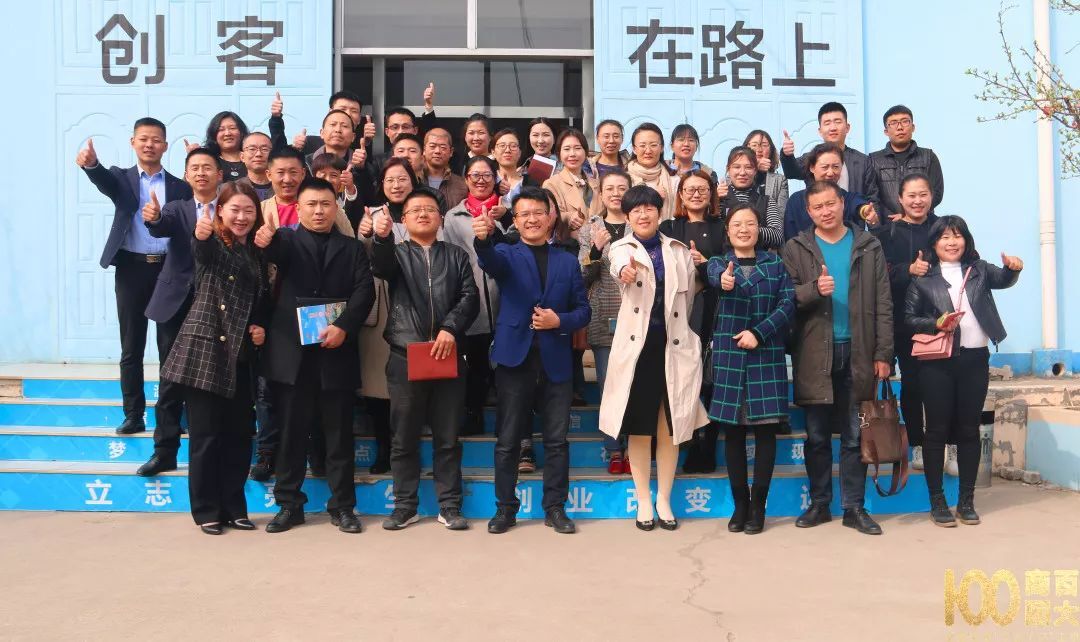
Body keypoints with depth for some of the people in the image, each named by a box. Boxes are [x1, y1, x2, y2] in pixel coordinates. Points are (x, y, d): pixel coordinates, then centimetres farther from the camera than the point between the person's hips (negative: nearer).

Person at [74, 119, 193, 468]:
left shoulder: (180, 187, 8)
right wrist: (91, 163, -40)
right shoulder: (121, 178, 7)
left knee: (171, 347, 2)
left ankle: (169, 417, 10)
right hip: (131, 269, 0)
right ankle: (133, 414, 18)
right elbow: (103, 180, -17)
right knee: (131, 348, 7)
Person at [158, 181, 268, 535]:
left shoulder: (256, 252, 12)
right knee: (206, 434, 0)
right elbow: (203, 256, -30)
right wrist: (201, 236, -52)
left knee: (240, 433, 9)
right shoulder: (213, 244, -5)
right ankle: (206, 510, 11)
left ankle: (233, 507, 20)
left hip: (240, 354, 6)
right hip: (205, 348, -6)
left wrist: (261, 327, 2)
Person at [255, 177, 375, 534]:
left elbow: (364, 291, -1)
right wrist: (265, 241, -40)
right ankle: (289, 504, 17)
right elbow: (275, 250, -15)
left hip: (336, 351, 0)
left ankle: (342, 506, 14)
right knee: (291, 433, 7)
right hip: (293, 352, 0)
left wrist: (344, 326, -17)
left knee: (339, 434, 6)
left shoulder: (352, 248, 12)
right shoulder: (287, 240, 9)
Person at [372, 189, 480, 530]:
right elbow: (381, 268, -13)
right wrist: (382, 238, -35)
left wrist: (450, 328, -14)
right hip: (405, 356, 0)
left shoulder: (456, 255, 14)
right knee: (405, 437, 6)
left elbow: (470, 297, 2)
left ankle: (449, 505, 14)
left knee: (447, 436, 5)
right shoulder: (396, 253, 11)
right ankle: (405, 505, 16)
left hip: (448, 355, 1)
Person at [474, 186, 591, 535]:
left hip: (555, 362, 2)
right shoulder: (507, 255, 5)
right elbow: (490, 261, -20)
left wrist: (560, 320, -11)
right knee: (507, 440, 5)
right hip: (515, 359, -1)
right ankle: (505, 507, 17)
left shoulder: (568, 262, 12)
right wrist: (483, 239, -42)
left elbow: (583, 310, 10)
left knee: (556, 440, 7)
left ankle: (555, 507, 20)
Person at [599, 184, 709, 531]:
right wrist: (626, 270, -47)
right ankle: (643, 501, 19)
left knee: (670, 426, 7)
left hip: (674, 347, 2)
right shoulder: (621, 248, 1)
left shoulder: (679, 251, 8)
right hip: (637, 347, -2)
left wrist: (681, 330, 9)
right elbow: (619, 266, -25)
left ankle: (664, 499, 21)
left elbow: (689, 296, 12)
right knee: (639, 428, 6)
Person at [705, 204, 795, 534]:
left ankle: (758, 504, 11)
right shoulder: (719, 262, 7)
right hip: (728, 355, 0)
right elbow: (715, 277, -18)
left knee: (765, 428, 0)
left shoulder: (775, 263, 8)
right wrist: (724, 281, -42)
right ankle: (739, 503, 16)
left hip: (767, 355, 0)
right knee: (733, 430, 4)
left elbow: (789, 303, -2)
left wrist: (759, 333, -14)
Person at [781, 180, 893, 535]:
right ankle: (819, 503, 19)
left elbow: (882, 304, 4)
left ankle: (854, 506, 16)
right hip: (813, 355, 0)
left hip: (857, 353, 0)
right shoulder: (795, 249, 6)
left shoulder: (868, 246, 7)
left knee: (854, 436, 6)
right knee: (817, 436, 7)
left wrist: (883, 353, -3)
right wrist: (813, 289, -20)